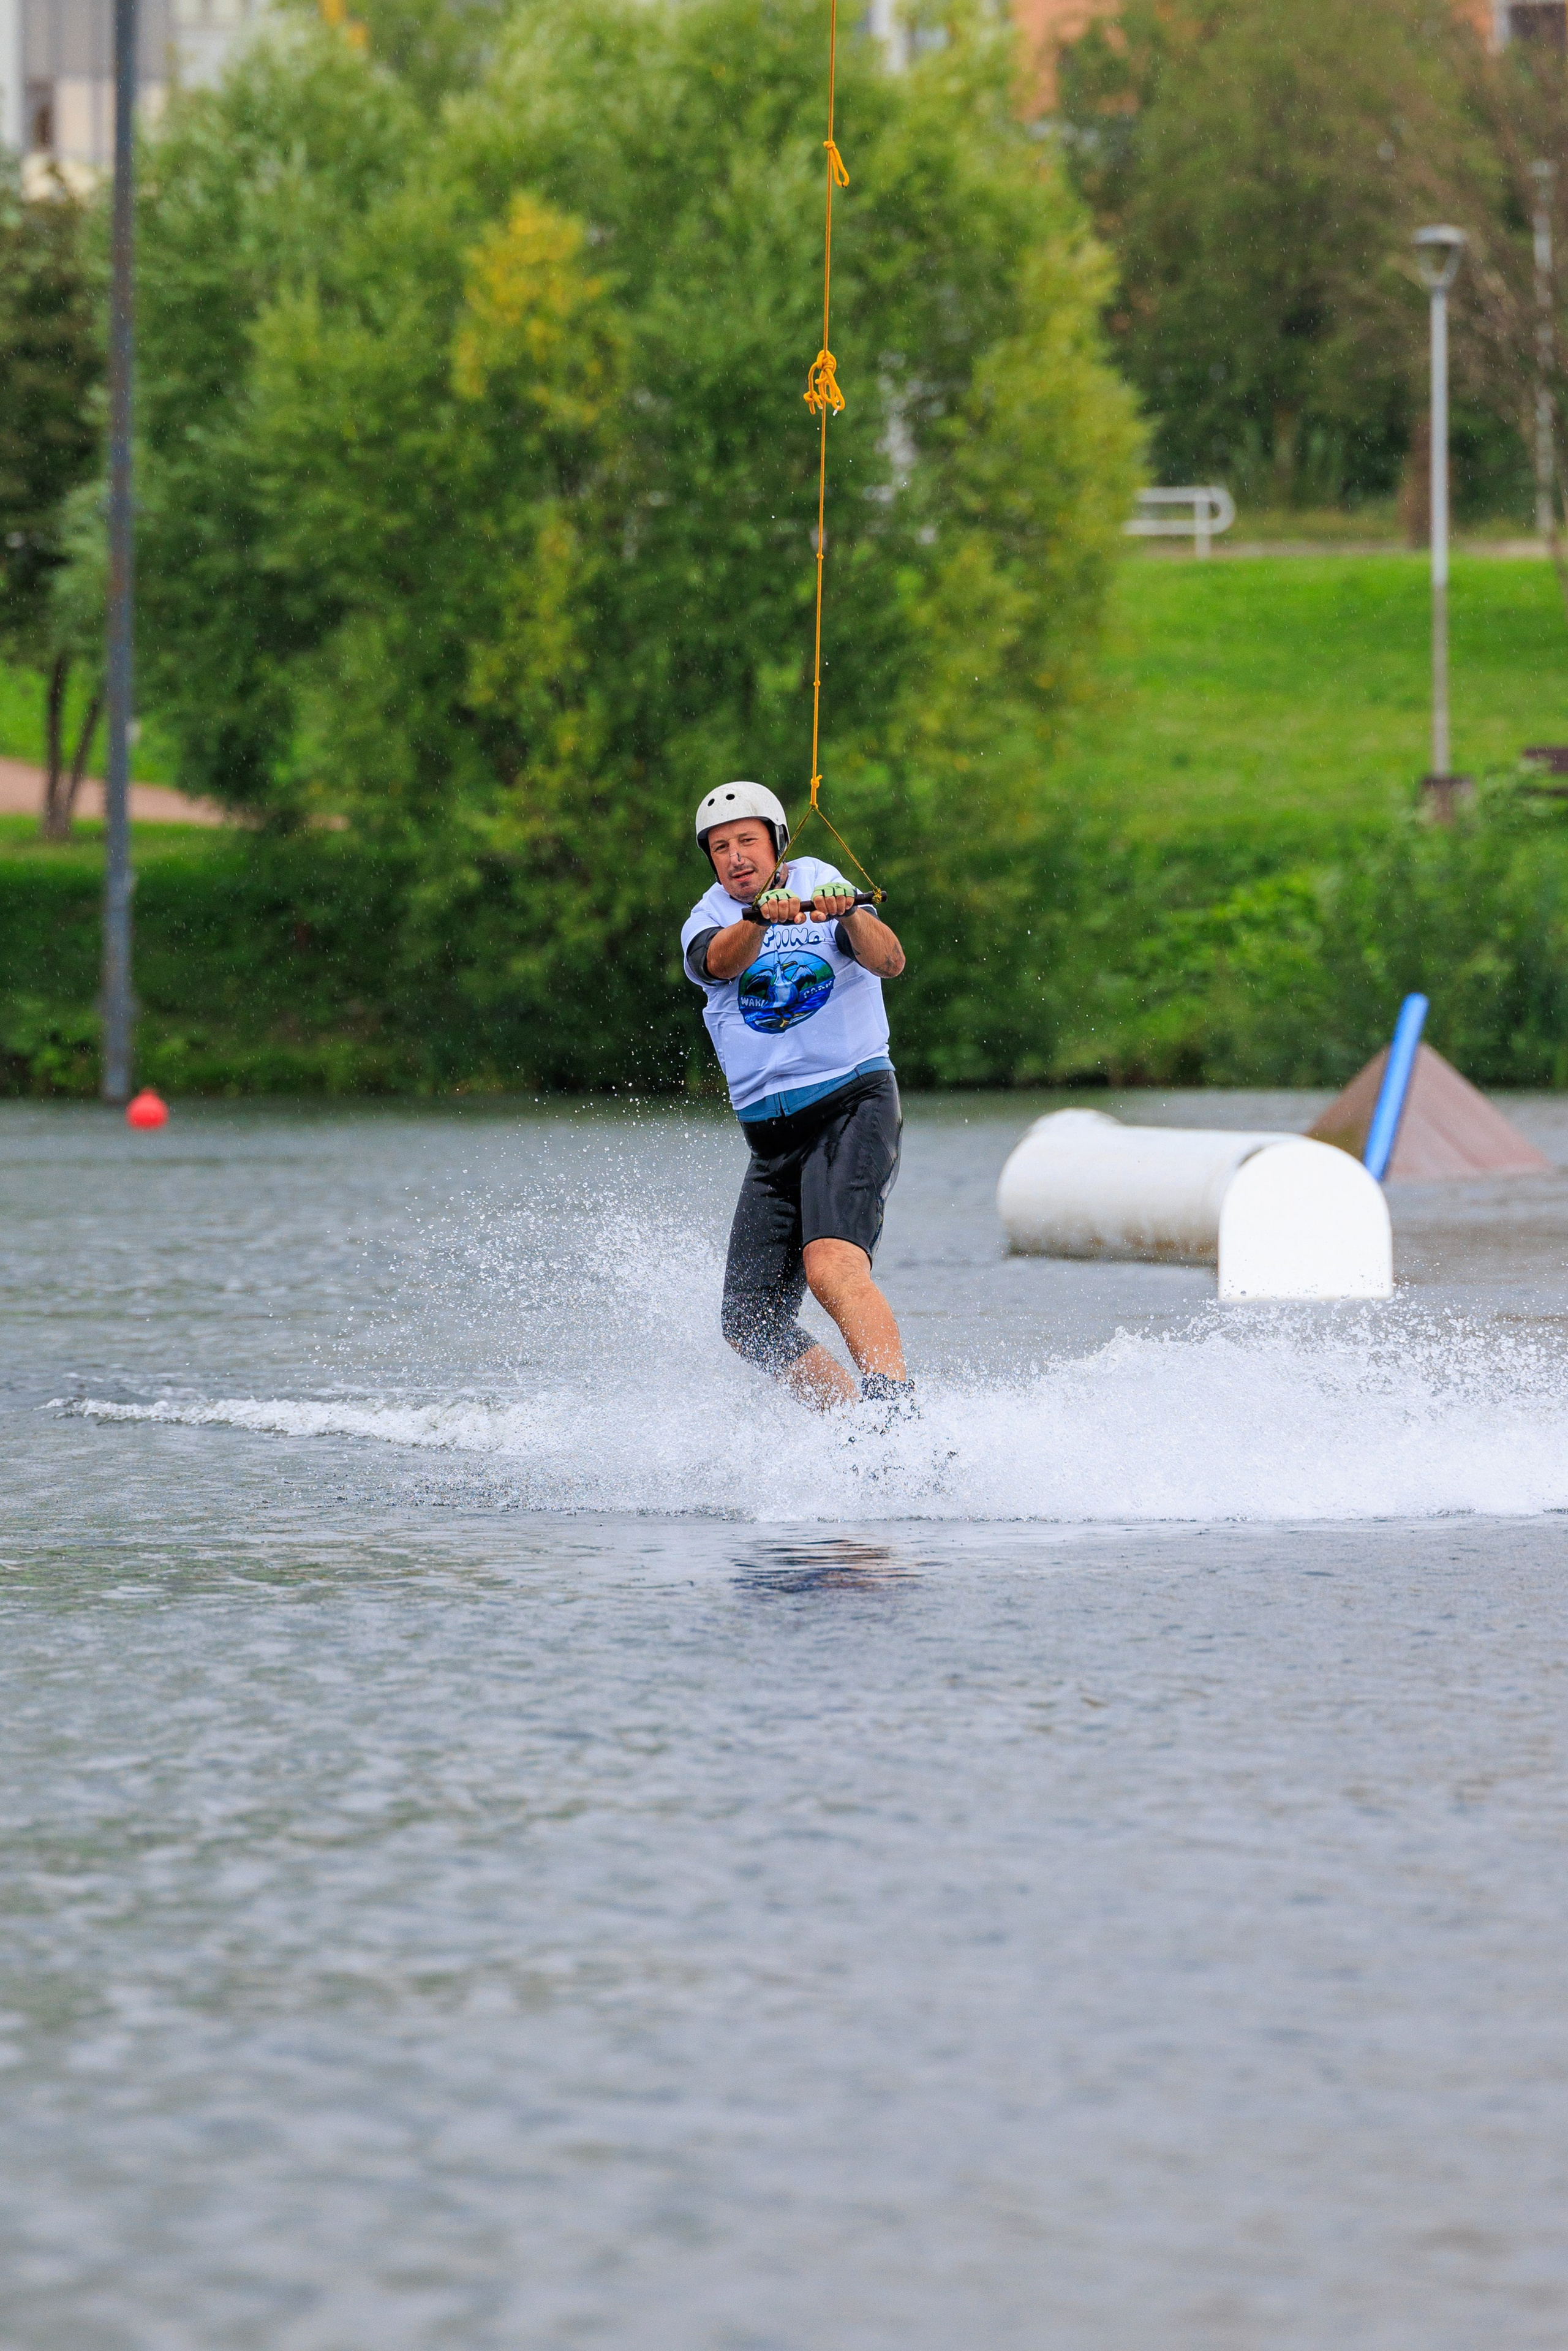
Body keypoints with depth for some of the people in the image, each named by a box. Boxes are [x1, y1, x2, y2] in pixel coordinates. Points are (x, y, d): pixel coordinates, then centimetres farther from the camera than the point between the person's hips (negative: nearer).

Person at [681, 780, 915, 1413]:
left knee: (831, 1265, -31)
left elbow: (889, 963, -17)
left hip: (852, 1104, -6)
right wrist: (762, 917, -40)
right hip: (772, 1139, 6)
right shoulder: (708, 922, 7)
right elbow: (721, 962, -18)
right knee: (750, 1325, -2)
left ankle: (900, 1414, -42)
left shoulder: (823, 889, 0)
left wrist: (849, 914, -38)